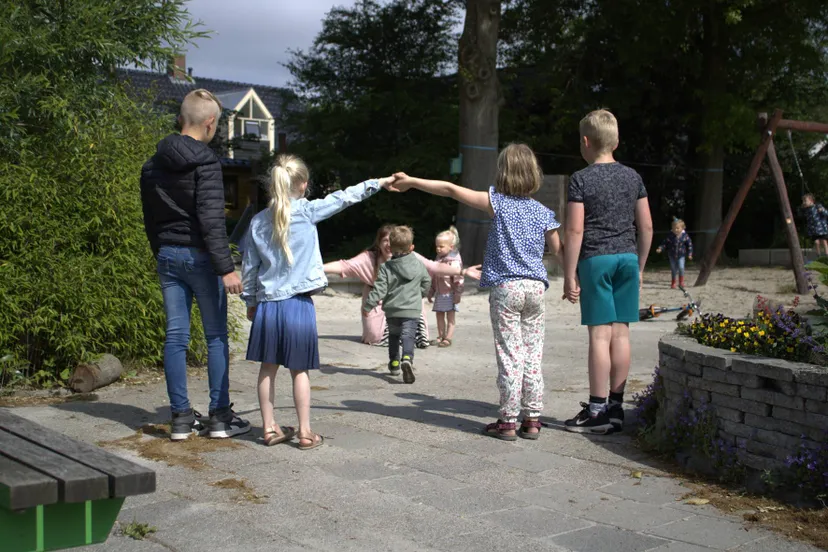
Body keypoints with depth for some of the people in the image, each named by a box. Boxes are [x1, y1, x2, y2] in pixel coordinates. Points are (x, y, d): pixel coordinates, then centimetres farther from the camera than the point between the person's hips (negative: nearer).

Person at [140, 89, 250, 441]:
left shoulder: (153, 166, 10)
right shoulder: (205, 163, -13)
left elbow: (149, 218, 16)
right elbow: (212, 220, -19)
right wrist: (226, 267, -20)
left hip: (167, 255, 7)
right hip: (199, 256, -6)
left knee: (175, 335, 7)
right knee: (216, 336, 3)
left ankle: (181, 417, 10)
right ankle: (219, 416, 6)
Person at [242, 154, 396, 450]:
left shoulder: (258, 222, 3)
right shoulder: (306, 212, -7)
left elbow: (249, 267, 7)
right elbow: (343, 198, 3)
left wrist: (250, 301, 18)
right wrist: (379, 182, 13)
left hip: (266, 304, 3)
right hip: (298, 304, -3)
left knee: (268, 368, 13)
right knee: (299, 370, 6)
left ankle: (269, 427, 19)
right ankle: (305, 432, 10)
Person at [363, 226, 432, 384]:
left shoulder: (386, 267, -7)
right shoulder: (419, 265, 1)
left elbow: (380, 289, -11)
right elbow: (426, 283, 14)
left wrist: (368, 306, -4)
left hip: (392, 310, 1)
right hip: (412, 310, 0)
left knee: (393, 335, 21)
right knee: (408, 336, -7)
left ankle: (394, 362, 30)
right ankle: (407, 359, -33)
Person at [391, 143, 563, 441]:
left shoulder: (498, 203, -3)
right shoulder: (543, 213, 6)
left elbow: (451, 190, -2)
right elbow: (560, 251, 8)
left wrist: (412, 181, 5)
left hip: (505, 288, -3)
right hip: (536, 287, 3)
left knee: (510, 356, -1)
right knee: (533, 356, 8)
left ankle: (508, 421, 3)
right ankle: (532, 419, 12)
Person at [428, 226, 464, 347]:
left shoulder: (454, 261, -16)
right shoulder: (438, 259, 10)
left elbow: (458, 279, -17)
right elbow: (434, 278, 17)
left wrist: (457, 295, -18)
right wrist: (431, 292, 18)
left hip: (449, 294, -8)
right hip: (439, 294, 8)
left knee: (450, 317, 1)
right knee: (439, 315, 12)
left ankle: (448, 338, 3)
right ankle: (440, 336, 21)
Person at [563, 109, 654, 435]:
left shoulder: (582, 179, -6)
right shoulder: (632, 177, 9)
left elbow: (575, 231, -10)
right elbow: (646, 227, 11)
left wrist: (570, 275, -7)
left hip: (596, 259, -5)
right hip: (627, 258, 5)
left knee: (600, 334, -4)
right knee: (620, 333, 7)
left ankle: (596, 410, 0)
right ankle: (615, 408, 14)